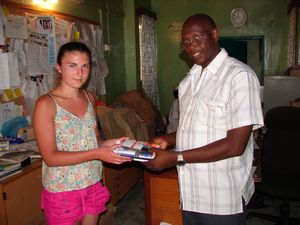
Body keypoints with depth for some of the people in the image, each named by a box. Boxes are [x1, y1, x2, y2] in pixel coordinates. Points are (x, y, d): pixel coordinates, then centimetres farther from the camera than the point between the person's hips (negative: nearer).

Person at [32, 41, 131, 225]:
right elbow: (50, 157, -19)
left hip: (93, 185, 6)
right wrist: (97, 154, -24)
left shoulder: (90, 98, 4)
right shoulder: (46, 104, -15)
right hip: (62, 191, -5)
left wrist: (107, 144, -9)